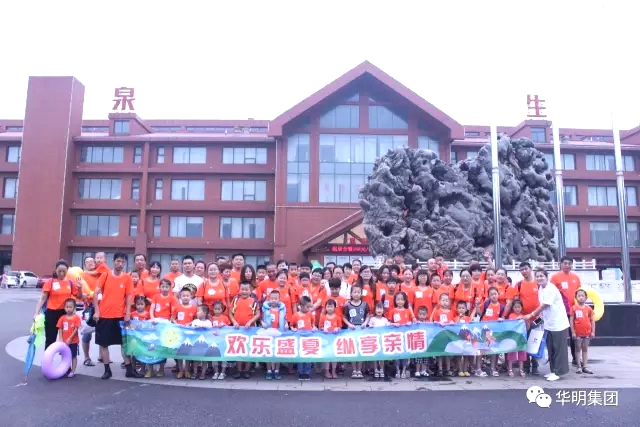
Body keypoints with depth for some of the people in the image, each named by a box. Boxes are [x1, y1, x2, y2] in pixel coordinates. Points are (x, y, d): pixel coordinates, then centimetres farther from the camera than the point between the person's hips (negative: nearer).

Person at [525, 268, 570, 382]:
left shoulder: (551, 289, -18)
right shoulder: (540, 289, 8)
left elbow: (544, 306, -18)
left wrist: (531, 315, -11)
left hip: (558, 324, -9)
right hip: (548, 324, 9)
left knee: (559, 349, 0)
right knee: (551, 349, 13)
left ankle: (558, 372, 6)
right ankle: (553, 370, 22)